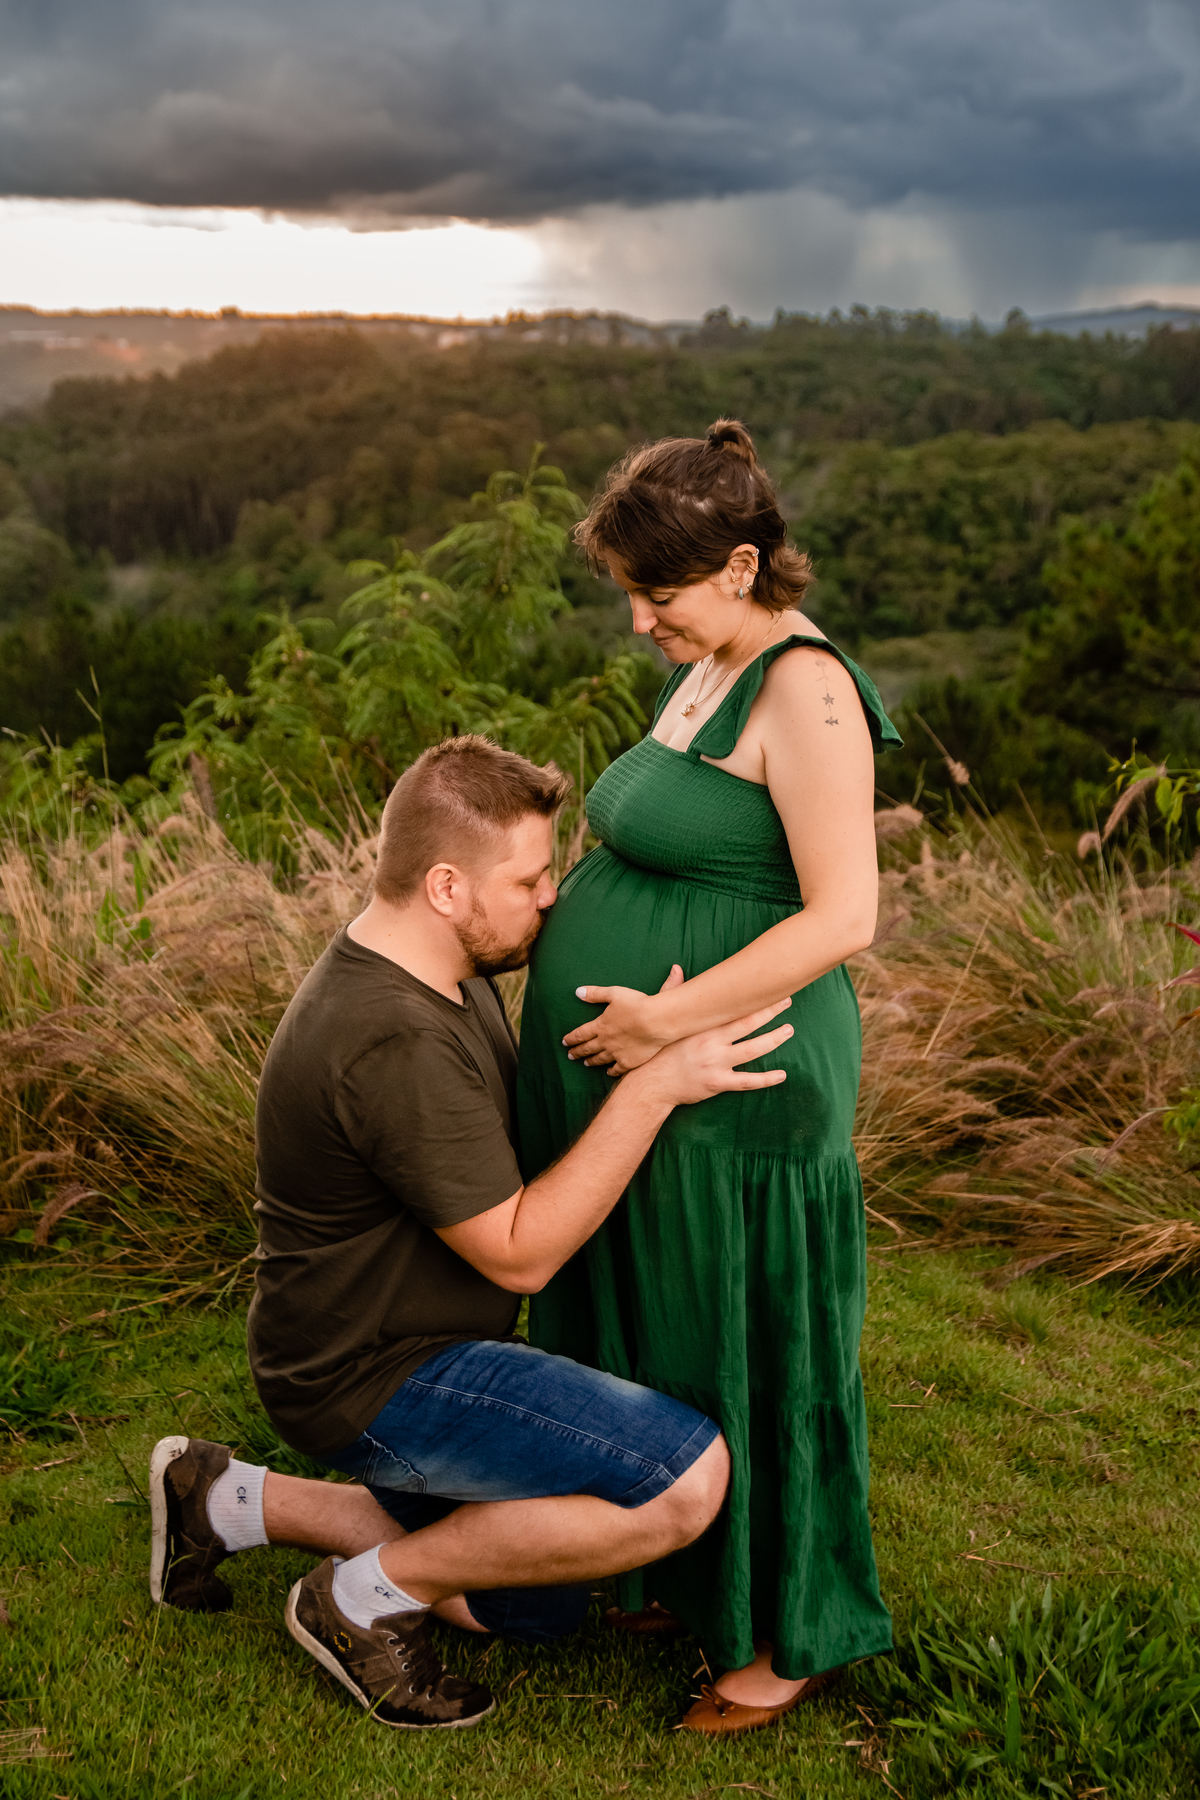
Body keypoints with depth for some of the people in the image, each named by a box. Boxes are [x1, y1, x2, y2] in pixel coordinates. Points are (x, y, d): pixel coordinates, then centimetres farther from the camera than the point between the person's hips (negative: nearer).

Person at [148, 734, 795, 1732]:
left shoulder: (446, 969, 1)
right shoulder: (393, 1042, -30)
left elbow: (521, 1132, 16)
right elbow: (519, 1253, -25)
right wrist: (656, 1086, -27)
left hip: (412, 1348, 10)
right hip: (376, 1381, -10)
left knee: (540, 1608, 23)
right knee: (690, 1475, -21)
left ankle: (231, 1501, 21)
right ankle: (371, 1596, -4)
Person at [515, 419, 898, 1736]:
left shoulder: (804, 690, -17)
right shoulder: (708, 673, 12)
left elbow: (843, 914, -23)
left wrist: (675, 1016, -24)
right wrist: (566, 915, 10)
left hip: (723, 1087, -9)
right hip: (629, 1082, 9)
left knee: (744, 1354, 6)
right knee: (652, 1333, 19)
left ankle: (789, 1636, 26)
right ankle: (691, 1580, 39)